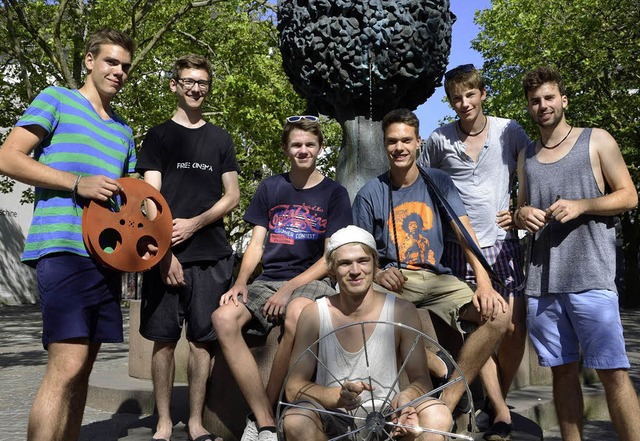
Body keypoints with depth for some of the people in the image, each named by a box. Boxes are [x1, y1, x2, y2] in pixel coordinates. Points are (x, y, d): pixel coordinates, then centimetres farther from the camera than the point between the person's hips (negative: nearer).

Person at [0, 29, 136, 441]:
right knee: (67, 366, -16)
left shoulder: (123, 131, 22)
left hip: (108, 255, 7)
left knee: (83, 367, 9)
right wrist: (78, 183, -13)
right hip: (63, 248, -7)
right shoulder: (56, 99, 5)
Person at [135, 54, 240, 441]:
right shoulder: (158, 136, 9)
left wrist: (193, 224, -6)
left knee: (203, 339, 3)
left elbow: (232, 197, 9)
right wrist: (165, 253, -10)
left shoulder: (221, 139, 15)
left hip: (212, 256, 1)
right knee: (165, 338, 2)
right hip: (167, 254, -1)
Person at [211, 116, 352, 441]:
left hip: (311, 281, -3)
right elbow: (256, 244, 10)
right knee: (223, 317, -27)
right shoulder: (270, 188, 14)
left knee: (297, 314, -39)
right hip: (268, 280, 4)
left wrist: (291, 288, -14)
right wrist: (241, 283, -8)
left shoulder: (334, 193, 5)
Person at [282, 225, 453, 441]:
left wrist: (407, 396, -28)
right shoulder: (313, 314, -5)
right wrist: (339, 396, -27)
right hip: (334, 421, 0)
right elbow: (293, 388, -7)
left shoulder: (402, 312, -5)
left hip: (387, 418, 1)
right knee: (295, 419, -33)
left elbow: (421, 379, -3)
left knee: (437, 416, -29)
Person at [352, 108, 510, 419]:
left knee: (498, 314, -23)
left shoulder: (439, 182, 7)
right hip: (393, 280, -1)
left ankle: (448, 400, -11)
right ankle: (444, 372, -19)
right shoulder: (370, 194, 5)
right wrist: (377, 274, -19)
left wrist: (484, 284, -18)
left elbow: (465, 233, -3)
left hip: (438, 279, 2)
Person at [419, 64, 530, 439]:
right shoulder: (439, 140, 2)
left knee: (514, 329, -2)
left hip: (503, 242, 1)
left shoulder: (509, 131, 2)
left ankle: (499, 398, 24)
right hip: (460, 247, 0)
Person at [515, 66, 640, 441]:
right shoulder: (526, 157, 18)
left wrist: (581, 206, -12)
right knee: (563, 370, 9)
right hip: (542, 282, 4)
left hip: (590, 278, -4)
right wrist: (522, 215, 1)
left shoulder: (597, 141, 7)